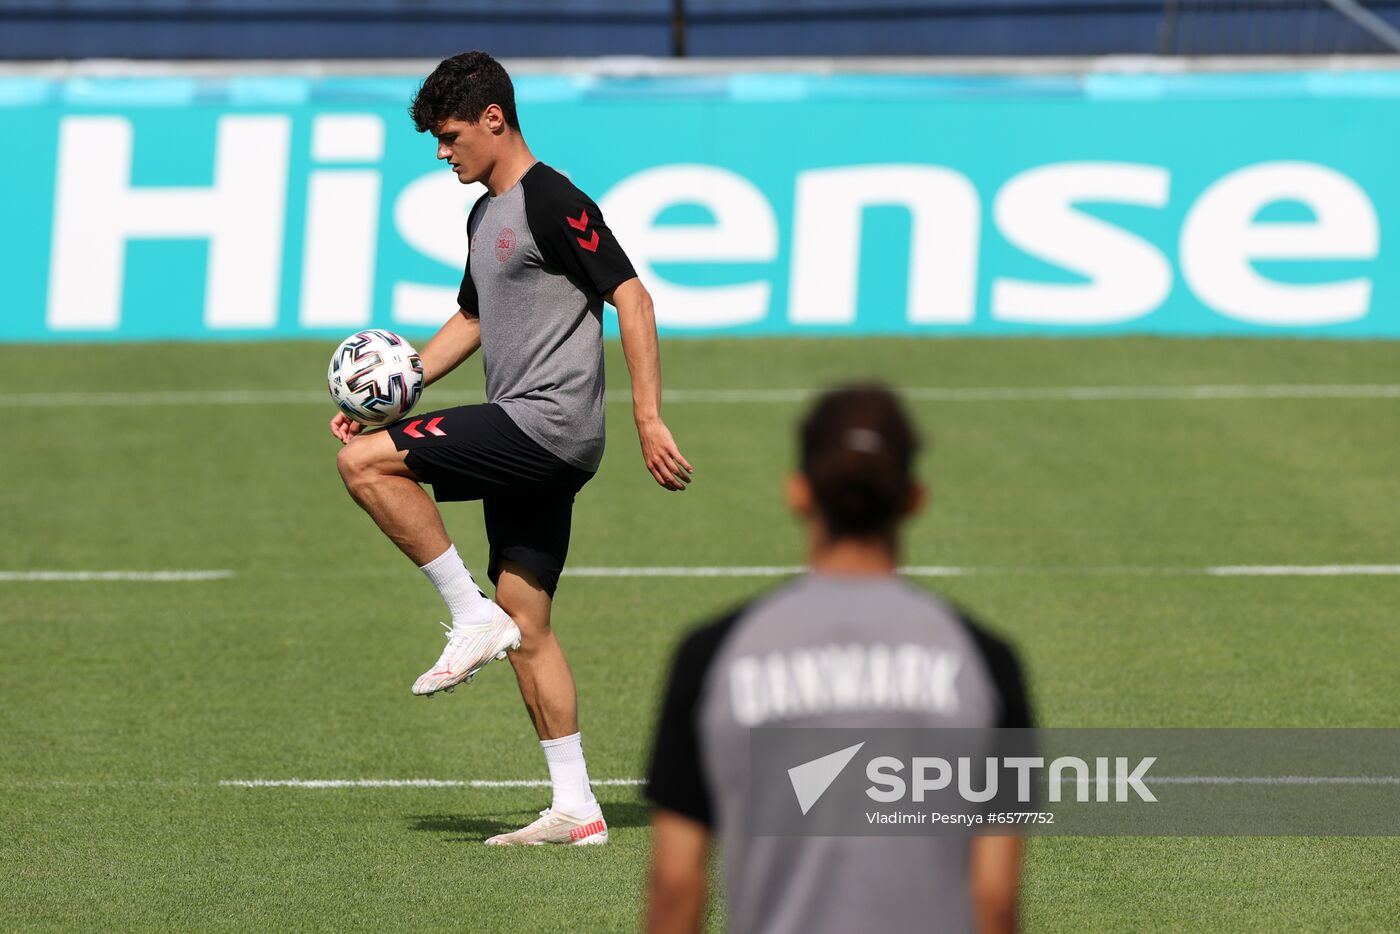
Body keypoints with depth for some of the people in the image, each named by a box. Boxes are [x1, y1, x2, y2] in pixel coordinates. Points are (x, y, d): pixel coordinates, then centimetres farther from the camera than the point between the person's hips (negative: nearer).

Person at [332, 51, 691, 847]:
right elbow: (471, 319, 31)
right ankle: (576, 810, 7)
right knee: (528, 628, 6)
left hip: (548, 423, -10)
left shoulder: (552, 202, -10)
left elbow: (632, 299, -14)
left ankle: (473, 617, -11)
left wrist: (650, 420, -20)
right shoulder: (486, 215, 19)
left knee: (365, 463, -15)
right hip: (524, 447, 10)